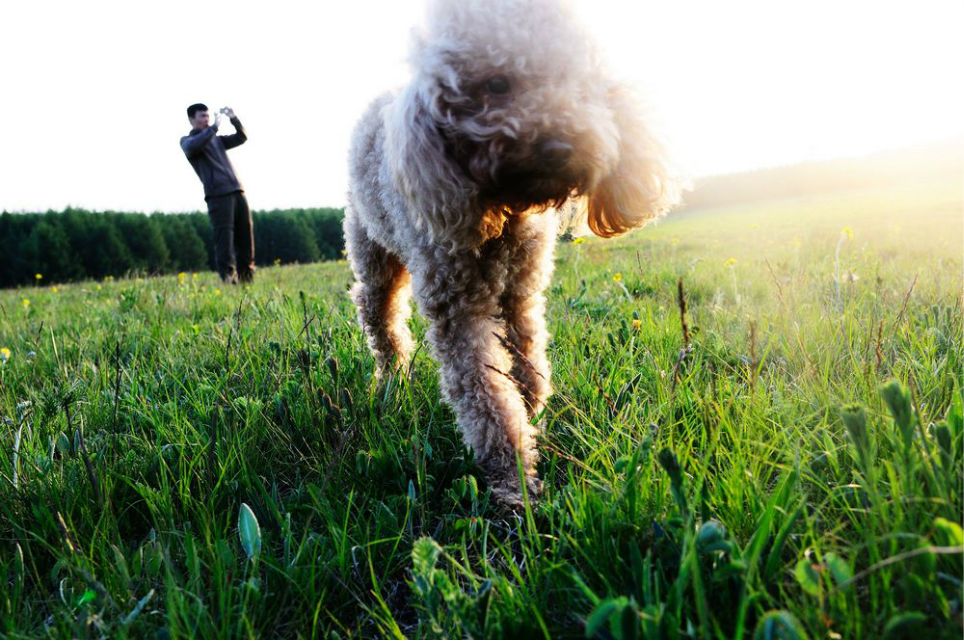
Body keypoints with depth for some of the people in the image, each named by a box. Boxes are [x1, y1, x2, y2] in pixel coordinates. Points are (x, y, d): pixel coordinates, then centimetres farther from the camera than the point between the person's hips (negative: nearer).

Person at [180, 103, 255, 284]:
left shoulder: (217, 140, 27)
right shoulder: (187, 140, 10)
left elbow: (241, 138, 27)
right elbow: (193, 146, -13)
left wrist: (234, 119, 12)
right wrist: (214, 127, -12)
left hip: (237, 192, 6)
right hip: (218, 195, -6)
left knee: (245, 237, 3)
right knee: (225, 240, -12)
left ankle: (247, 279, 8)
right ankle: (228, 279, -13)